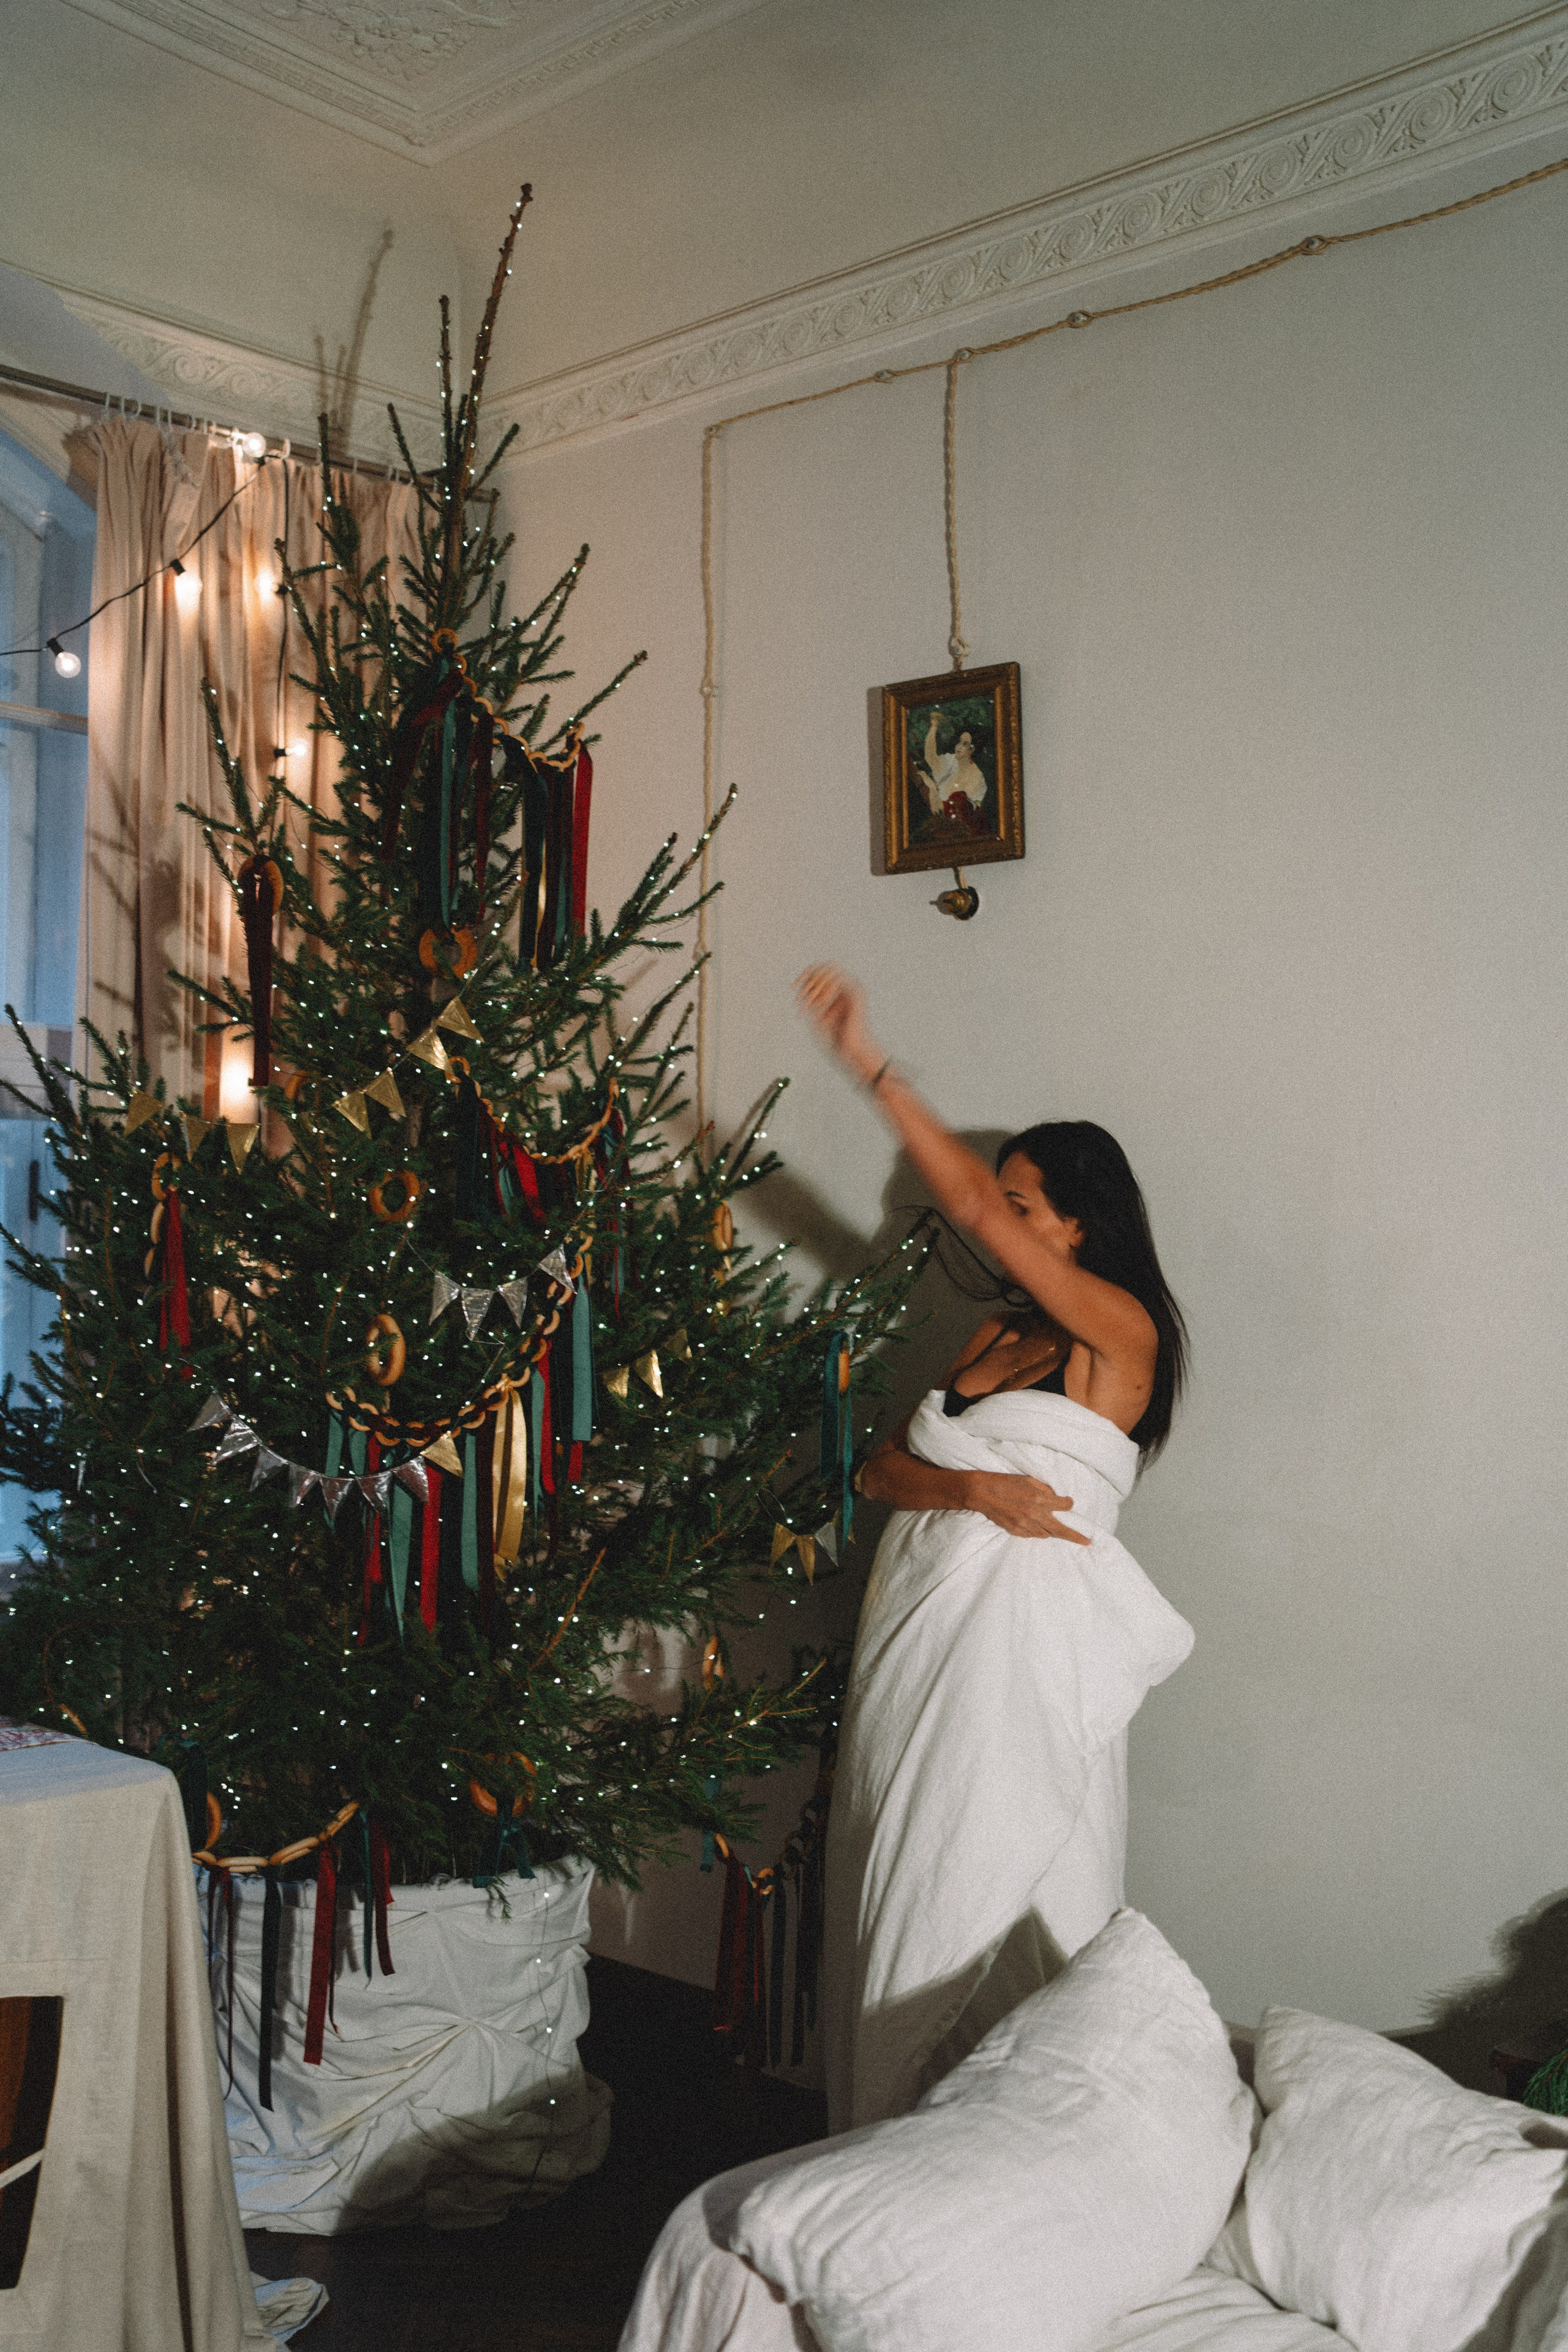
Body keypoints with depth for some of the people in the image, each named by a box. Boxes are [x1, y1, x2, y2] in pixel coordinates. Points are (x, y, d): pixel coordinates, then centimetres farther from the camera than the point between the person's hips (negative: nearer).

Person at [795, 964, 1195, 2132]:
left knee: (992, 1904, -3)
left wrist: (867, 1061, -16)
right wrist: (971, 1489, -13)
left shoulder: (1122, 1333, -8)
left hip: (1023, 1650, -7)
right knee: (899, 1896, 11)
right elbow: (883, 1467, 9)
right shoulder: (996, 1335, 15)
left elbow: (971, 1204, -17)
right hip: (920, 1626, 7)